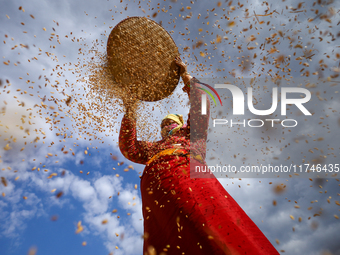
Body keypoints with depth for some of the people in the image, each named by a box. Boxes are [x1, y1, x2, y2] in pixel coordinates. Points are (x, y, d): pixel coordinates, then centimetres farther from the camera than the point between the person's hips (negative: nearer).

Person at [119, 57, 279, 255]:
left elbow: (201, 106, 28)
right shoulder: (153, 148, 42)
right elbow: (128, 148, 29)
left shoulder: (192, 134, 37)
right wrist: (130, 110, 29)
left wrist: (186, 76, 34)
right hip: (156, 182, 2)